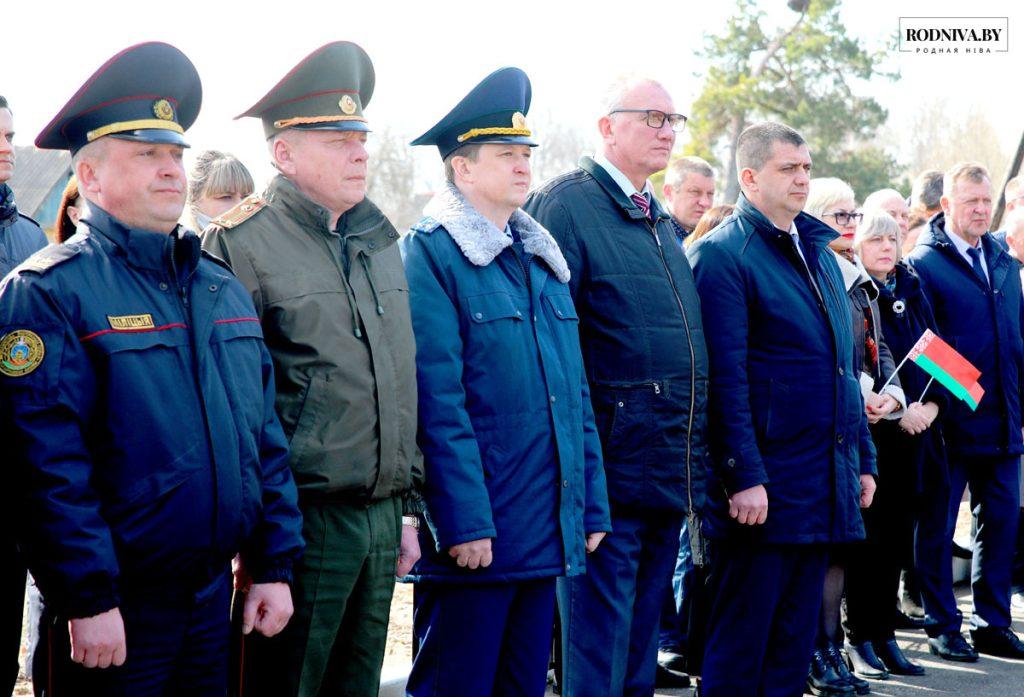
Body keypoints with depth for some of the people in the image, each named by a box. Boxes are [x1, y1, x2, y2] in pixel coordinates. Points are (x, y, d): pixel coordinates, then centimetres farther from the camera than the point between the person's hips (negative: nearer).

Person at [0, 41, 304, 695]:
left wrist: (275, 565, 8)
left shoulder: (223, 288, 11)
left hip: (215, 595, 7)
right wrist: (87, 600, -20)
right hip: (113, 615, -6)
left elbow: (266, 438, 12)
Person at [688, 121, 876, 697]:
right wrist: (743, 477, -19)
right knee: (741, 640, 0)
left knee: (797, 636, 13)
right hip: (764, 487, -7)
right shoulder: (723, 255, -9)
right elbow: (726, 378, -15)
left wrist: (864, 458, 17)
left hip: (826, 486, 8)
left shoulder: (818, 251, 16)